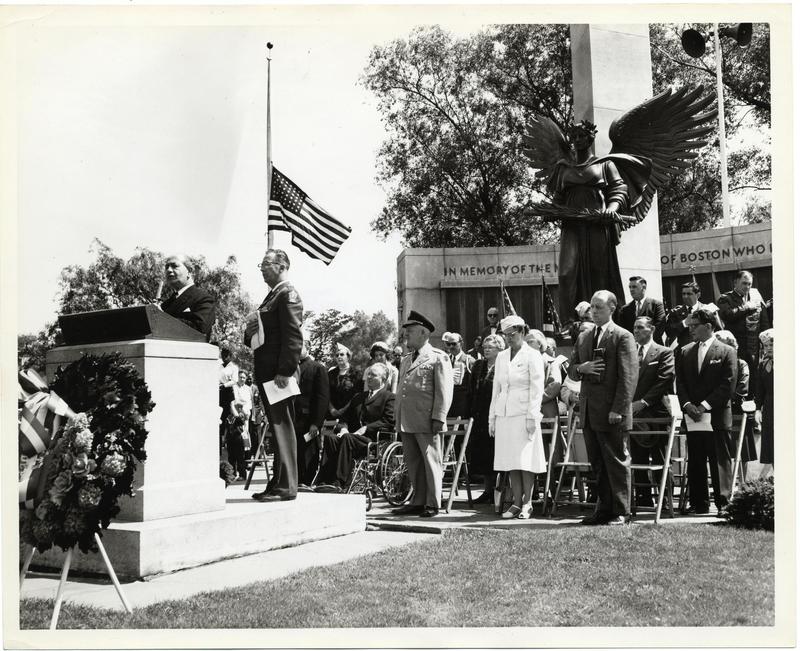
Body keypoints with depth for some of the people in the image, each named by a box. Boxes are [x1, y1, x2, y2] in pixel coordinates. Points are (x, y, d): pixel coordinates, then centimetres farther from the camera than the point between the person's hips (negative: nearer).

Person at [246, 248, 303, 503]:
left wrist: (285, 371, -22)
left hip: (279, 373, -10)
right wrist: (251, 330, 8)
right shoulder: (272, 296, 22)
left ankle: (286, 487, -4)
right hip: (266, 373, 10)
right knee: (277, 427, 12)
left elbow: (293, 336, -18)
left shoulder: (288, 294, -8)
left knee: (282, 427, -7)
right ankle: (278, 483, 17)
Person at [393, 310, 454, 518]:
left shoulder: (438, 358, -2)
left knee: (431, 462, -1)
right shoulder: (406, 360, 21)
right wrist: (397, 418, 17)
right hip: (406, 423, 7)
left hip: (427, 422, -7)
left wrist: (438, 418, -15)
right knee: (412, 462, 10)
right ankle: (418, 501, 19)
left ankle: (433, 504, 6)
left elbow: (444, 392, -8)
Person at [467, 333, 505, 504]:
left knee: (495, 456, -1)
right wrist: (471, 413, 7)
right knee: (481, 455, 9)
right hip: (480, 418, 6)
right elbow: (472, 391, 13)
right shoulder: (478, 365, 13)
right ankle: (488, 490, 18)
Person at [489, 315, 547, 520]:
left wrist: (532, 417, -13)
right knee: (510, 462, 5)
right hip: (504, 414, 5)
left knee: (525, 461, -4)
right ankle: (516, 503, 10)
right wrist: (492, 417, 13)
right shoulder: (501, 357, 15)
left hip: (523, 413, -5)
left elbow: (537, 389, -6)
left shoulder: (532, 356, -1)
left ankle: (526, 504, 4)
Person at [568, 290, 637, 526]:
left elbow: (628, 376, -12)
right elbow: (571, 370, 18)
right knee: (598, 464, 12)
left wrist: (619, 409, -18)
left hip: (611, 412, -7)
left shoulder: (623, 337, -6)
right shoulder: (583, 337, 15)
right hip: (589, 412, 7)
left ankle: (621, 512, 9)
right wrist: (581, 368, -7)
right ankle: (604, 508, 21)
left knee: (617, 462, 1)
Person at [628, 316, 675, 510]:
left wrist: (643, 402, -15)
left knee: (660, 461, -2)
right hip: (634, 413, 5)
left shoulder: (664, 353, 2)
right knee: (638, 461, 6)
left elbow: (664, 381, -9)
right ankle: (643, 500, 12)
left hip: (656, 413, -4)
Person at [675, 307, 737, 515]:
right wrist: (687, 405, -6)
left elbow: (728, 385, -7)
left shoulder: (727, 352, 0)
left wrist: (705, 406, -13)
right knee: (695, 463, 6)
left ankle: (722, 503, 4)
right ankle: (698, 503, 13)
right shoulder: (685, 352, 13)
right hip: (692, 417, 4)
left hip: (717, 417, -4)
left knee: (720, 461, -2)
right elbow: (680, 383, 11)